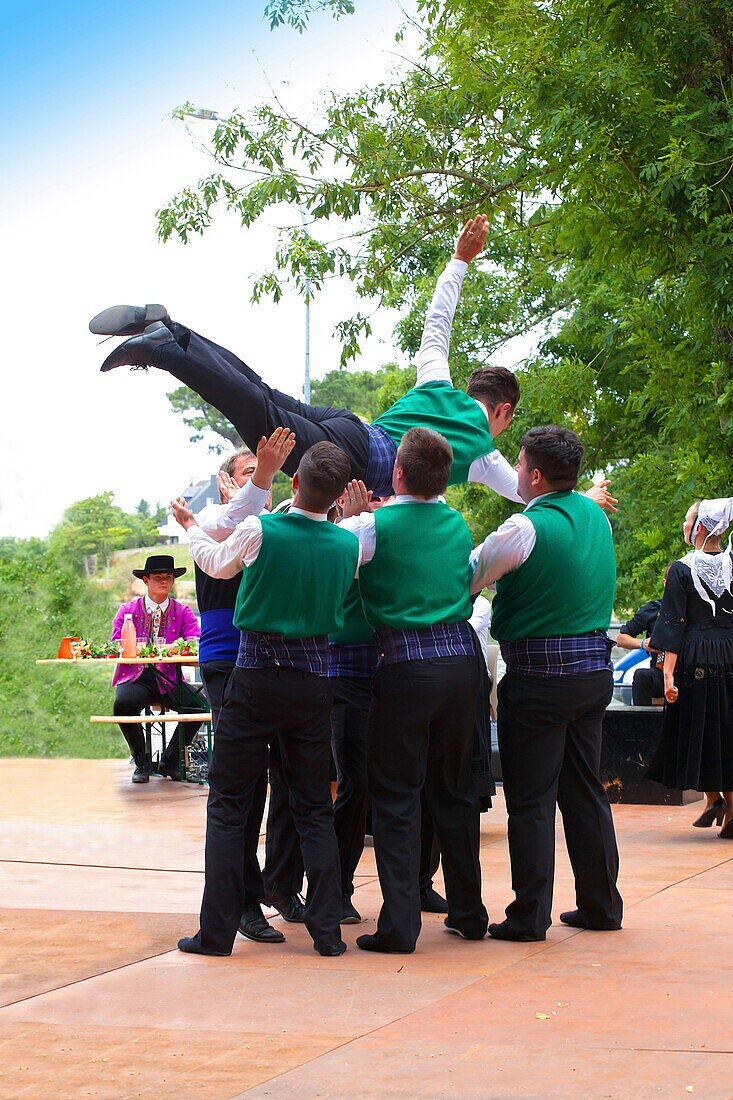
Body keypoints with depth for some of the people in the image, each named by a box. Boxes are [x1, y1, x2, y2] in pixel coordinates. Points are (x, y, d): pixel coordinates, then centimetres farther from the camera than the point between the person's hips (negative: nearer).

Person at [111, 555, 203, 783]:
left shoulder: (183, 613, 11)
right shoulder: (127, 611, 10)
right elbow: (116, 645, -1)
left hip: (169, 680, 1)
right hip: (135, 677, -1)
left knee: (199, 706, -26)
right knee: (123, 704, -34)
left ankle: (169, 762, -5)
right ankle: (141, 762, -8)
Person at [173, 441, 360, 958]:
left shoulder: (259, 530, -13)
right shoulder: (349, 545, -5)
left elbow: (217, 562, 9)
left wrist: (191, 525, 29)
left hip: (255, 678, -3)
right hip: (314, 679, 3)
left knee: (229, 804, 5)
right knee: (315, 807, 10)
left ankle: (217, 930, 4)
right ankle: (327, 929, 8)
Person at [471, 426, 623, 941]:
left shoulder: (525, 528, -16)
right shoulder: (596, 516, 7)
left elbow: (468, 577, -8)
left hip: (540, 676, -7)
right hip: (596, 669, 7)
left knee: (530, 801, -1)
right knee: (586, 790, 14)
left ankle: (530, 915, 1)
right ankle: (601, 904, 20)